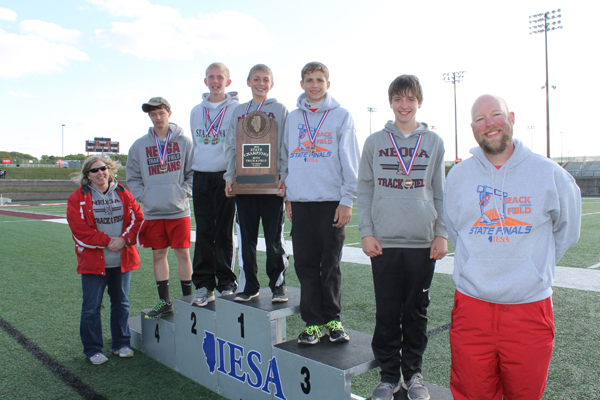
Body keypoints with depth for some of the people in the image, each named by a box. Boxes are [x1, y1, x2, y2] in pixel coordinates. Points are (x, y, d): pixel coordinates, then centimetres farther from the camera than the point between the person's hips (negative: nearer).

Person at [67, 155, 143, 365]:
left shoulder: (123, 194, 7)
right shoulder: (78, 198, -2)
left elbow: (137, 218, 3)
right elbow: (80, 229, -10)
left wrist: (124, 240, -12)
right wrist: (107, 242, -15)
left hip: (122, 260, 3)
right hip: (93, 261, -3)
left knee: (121, 303, 13)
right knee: (91, 307, 3)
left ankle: (122, 344, 27)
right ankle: (93, 350, 18)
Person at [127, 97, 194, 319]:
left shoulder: (184, 141, 1)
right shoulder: (139, 145, 6)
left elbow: (194, 173, 4)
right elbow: (132, 178, 12)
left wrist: (184, 192, -8)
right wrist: (143, 196, -1)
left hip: (179, 210, -2)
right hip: (153, 211, 2)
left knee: (183, 253, 2)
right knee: (158, 255, 9)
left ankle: (188, 299, 16)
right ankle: (164, 302, 21)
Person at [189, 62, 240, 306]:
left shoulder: (237, 109, 1)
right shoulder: (196, 111, 15)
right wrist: (194, 172, 13)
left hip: (225, 176, -3)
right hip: (201, 176, 4)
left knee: (224, 233, 1)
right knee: (204, 233, 4)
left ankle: (226, 284, 11)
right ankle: (204, 286, 10)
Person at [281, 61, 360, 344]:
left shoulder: (341, 116, 3)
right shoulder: (292, 118, 14)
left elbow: (350, 161, -1)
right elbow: (286, 158, 16)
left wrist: (347, 200, -7)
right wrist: (287, 196, 10)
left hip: (332, 201, -3)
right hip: (300, 201, 3)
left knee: (331, 265, 4)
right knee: (305, 264, 4)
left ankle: (332, 319, 18)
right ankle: (313, 322, 14)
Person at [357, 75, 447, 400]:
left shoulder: (433, 142, 8)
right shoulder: (375, 142, 6)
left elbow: (440, 193, 9)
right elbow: (364, 191, 6)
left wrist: (442, 234, 2)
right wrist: (367, 233, -2)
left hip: (423, 241, 1)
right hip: (384, 241, 0)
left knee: (416, 311, 9)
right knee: (387, 313, 5)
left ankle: (413, 373, 26)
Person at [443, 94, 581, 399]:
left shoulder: (549, 173, -1)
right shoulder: (458, 175, 3)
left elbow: (567, 229, 14)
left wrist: (536, 266, 14)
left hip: (530, 307, -1)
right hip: (472, 303, 1)